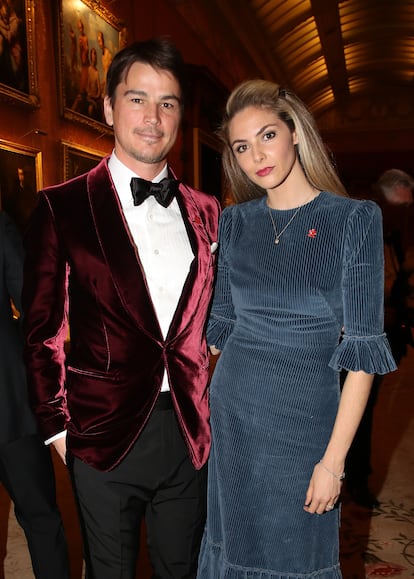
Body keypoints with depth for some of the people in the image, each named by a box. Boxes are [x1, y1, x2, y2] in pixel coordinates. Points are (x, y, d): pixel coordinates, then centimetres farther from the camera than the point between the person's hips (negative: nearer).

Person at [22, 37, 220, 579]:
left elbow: (212, 318, 10)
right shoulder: (62, 207, -6)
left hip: (190, 434, 3)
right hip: (104, 436, -3)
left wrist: (212, 407, 2)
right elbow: (43, 331, -3)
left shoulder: (205, 210, 5)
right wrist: (57, 425, -4)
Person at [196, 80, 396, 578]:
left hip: (306, 414, -3)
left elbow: (362, 347, -12)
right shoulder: (234, 221, 3)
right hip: (231, 411, 3)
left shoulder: (355, 219, -10)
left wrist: (334, 460, -13)